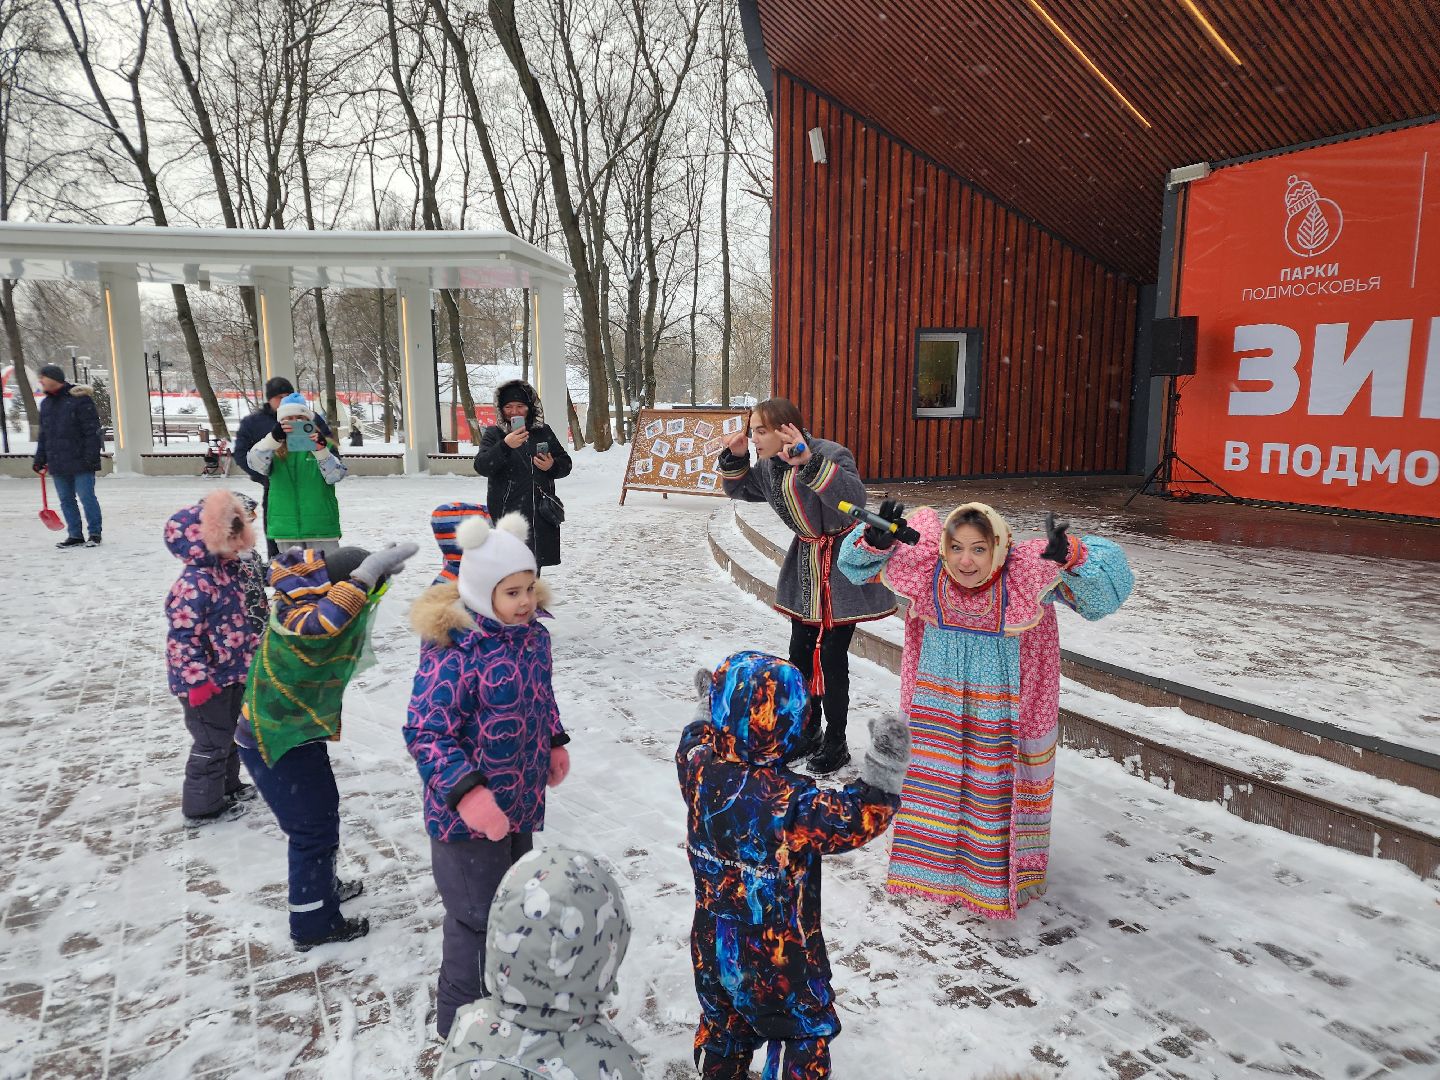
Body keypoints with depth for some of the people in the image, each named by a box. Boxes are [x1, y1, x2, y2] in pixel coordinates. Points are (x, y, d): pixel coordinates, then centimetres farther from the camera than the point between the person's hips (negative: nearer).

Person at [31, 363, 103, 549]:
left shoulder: (79, 399, -8)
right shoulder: (46, 403, 15)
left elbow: (91, 430, -12)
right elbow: (43, 434, 21)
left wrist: (90, 456, -16)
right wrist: (40, 459, 16)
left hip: (80, 462, -7)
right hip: (57, 463, 7)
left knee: (87, 497, -3)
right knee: (66, 500, 9)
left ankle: (95, 534, 6)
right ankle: (75, 535, 16)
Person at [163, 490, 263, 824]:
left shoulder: (231, 570, 3)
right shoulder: (194, 585, -26)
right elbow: (184, 637, -26)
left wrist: (255, 655, 22)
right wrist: (199, 681, -25)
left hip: (233, 673, 9)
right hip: (207, 679, -9)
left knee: (230, 733, 24)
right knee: (212, 742, 4)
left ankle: (227, 785, 43)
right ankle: (203, 806, 21)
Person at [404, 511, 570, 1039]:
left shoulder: (532, 632, -2)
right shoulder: (454, 649, -28)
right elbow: (425, 732, -27)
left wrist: (555, 742, 16)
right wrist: (467, 792, -34)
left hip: (521, 803, 8)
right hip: (469, 817, -8)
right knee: (477, 920, 5)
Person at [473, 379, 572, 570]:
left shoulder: (543, 432, 11)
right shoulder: (493, 434, 2)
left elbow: (565, 464, 17)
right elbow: (481, 466, -13)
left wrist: (552, 466, -6)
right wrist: (505, 445, -28)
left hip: (541, 514, 4)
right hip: (506, 514, -4)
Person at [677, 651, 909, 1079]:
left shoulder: (699, 770, -17)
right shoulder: (791, 802, -33)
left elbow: (695, 744, 7)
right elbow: (855, 821, -28)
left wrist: (708, 708, 21)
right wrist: (885, 767, -33)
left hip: (713, 945, 6)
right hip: (778, 959, -5)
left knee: (722, 1019, 29)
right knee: (804, 1029, 21)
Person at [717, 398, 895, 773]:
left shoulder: (830, 454, -25)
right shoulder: (769, 465, -2)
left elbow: (854, 498, -42)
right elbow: (739, 489, 16)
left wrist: (809, 462, -52)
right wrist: (735, 458, -5)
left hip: (843, 566, -7)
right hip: (805, 564, 7)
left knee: (832, 655, -4)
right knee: (800, 651, 12)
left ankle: (836, 743, 14)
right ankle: (809, 731, 31)